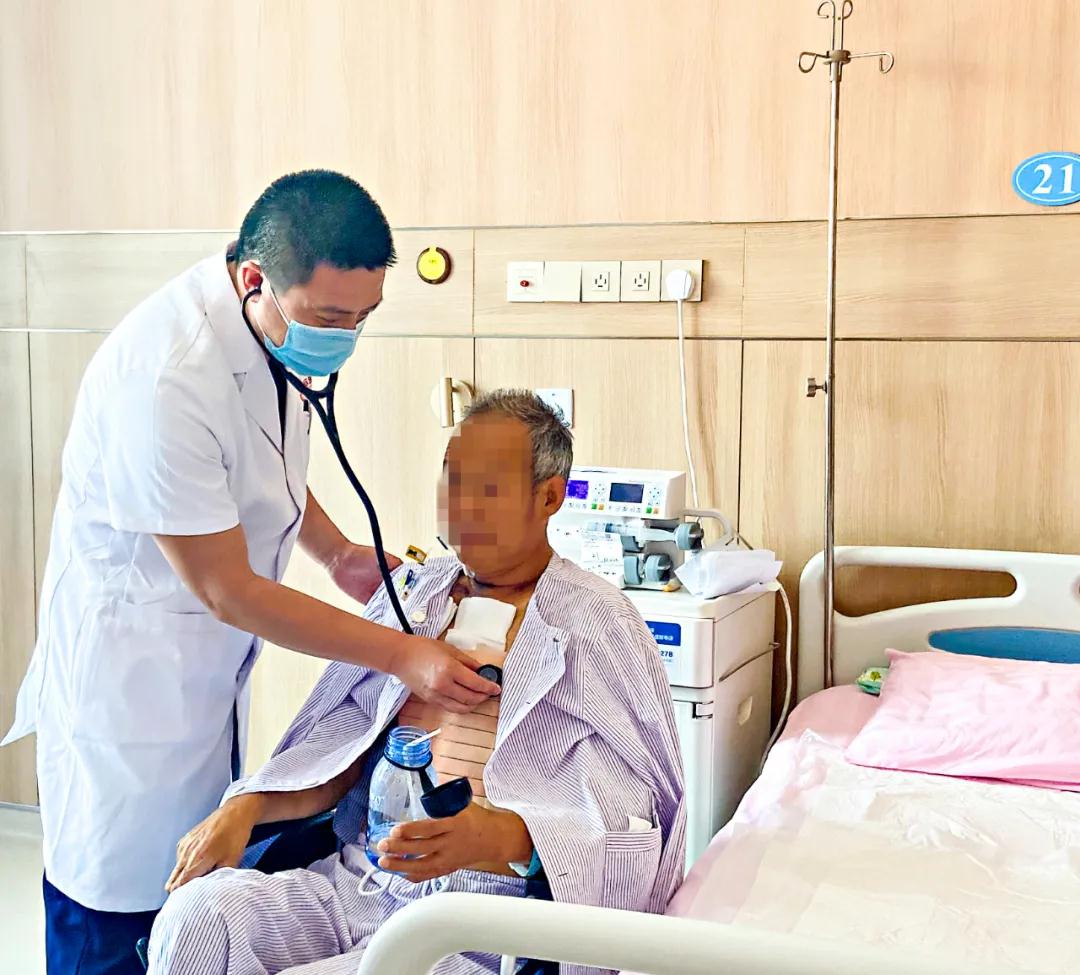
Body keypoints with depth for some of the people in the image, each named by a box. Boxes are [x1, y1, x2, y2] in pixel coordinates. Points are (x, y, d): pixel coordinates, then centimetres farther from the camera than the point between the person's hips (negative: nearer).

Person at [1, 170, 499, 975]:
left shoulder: (281, 326, -5)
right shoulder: (166, 379, -31)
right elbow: (226, 590, -24)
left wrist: (337, 553, 0)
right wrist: (401, 655, -22)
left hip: (214, 673, 8)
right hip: (131, 680, -8)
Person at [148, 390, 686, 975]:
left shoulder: (595, 623, -2)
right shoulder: (414, 592, 17)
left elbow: (624, 817, -11)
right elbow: (338, 748, 15)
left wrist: (494, 837, -28)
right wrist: (245, 808, -2)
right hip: (359, 878, 5)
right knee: (194, 917, -21)